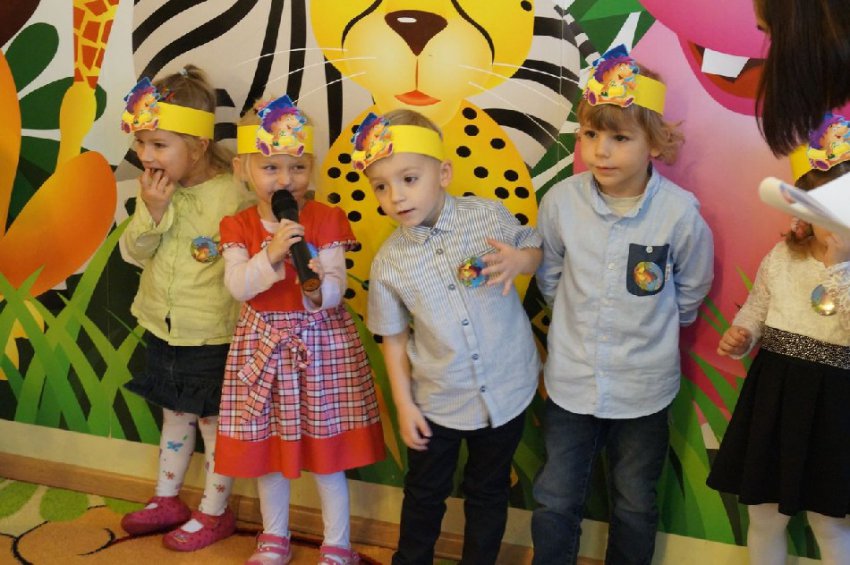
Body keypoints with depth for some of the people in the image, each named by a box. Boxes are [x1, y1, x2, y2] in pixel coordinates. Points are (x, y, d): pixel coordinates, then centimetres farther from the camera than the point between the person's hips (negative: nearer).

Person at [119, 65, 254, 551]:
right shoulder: (155, 188, -3)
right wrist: (151, 213, -20)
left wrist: (241, 330, -19)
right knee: (176, 417, 23)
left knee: (214, 422, 10)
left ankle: (215, 513, 27)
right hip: (164, 330, 6)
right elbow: (135, 252, -2)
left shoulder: (233, 195, -22)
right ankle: (168, 500, 41)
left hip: (213, 337, -6)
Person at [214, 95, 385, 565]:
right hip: (264, 343, 3)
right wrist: (271, 254, -31)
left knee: (327, 454, 5)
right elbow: (237, 286, -15)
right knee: (265, 446, 15)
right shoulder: (238, 227, -2)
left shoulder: (327, 220, -8)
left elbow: (336, 290, -14)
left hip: (320, 341, -2)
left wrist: (318, 289, -37)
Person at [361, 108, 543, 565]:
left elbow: (537, 248, 3)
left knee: (488, 492, 19)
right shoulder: (389, 263, -12)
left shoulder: (487, 216, -13)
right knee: (424, 492, 19)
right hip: (437, 400, 0)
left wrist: (518, 261, -20)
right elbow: (394, 336, -2)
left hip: (506, 388, 0)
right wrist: (404, 404, -2)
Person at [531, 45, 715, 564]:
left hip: (644, 389, -1)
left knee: (635, 507, 18)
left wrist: (650, 327, 9)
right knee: (555, 503, 14)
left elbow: (691, 291, 1)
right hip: (571, 380, 1)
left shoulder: (679, 212, -18)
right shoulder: (561, 201, -13)